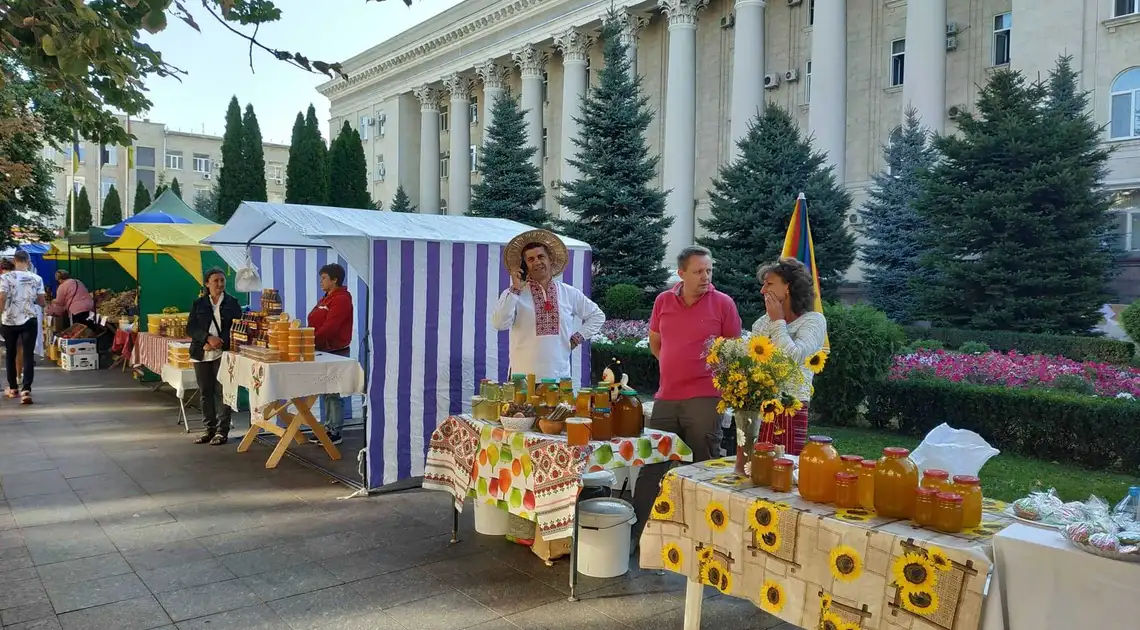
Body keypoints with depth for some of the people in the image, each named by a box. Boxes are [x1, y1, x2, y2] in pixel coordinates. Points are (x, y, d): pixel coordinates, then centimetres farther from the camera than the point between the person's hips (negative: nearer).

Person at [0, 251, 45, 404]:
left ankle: (13, 388, 26)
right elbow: (41, 302, 1)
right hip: (30, 321, 0)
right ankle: (26, 390, -16)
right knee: (28, 355, -2)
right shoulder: (36, 278, -1)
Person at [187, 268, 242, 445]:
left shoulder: (232, 302, 4)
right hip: (202, 354, 3)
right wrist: (209, 338, -14)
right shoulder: (198, 304, 10)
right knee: (205, 392, 7)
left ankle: (222, 431, 2)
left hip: (223, 353, -3)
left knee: (221, 392, -4)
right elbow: (190, 328, 3)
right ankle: (209, 429, 17)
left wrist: (220, 342, -14)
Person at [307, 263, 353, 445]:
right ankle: (327, 428, 22)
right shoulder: (326, 299, 18)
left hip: (336, 352, -10)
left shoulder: (341, 300, -13)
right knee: (325, 392, 14)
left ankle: (335, 432, 2)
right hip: (324, 351, 10)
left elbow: (329, 327, -22)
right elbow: (316, 323, 17)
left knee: (333, 393, -4)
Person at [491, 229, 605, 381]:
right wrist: (515, 290, -15)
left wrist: (578, 338, 8)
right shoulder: (513, 294, 0)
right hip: (524, 376, -2)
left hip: (560, 375, 2)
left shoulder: (570, 294, 8)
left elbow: (597, 316, 21)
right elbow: (499, 324, -15)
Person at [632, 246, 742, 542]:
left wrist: (714, 371, -1)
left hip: (705, 398, -4)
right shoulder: (663, 301, 6)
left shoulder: (723, 303, -4)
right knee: (651, 465, 10)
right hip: (666, 397, 4)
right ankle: (635, 530, 21)